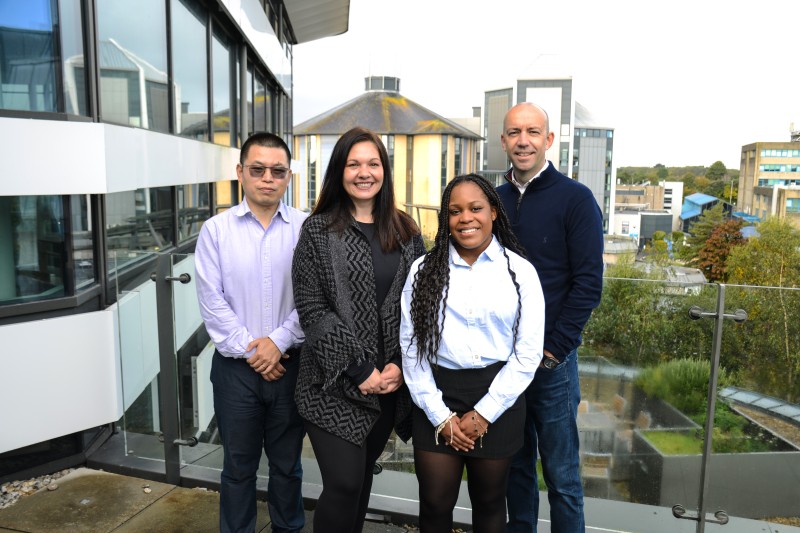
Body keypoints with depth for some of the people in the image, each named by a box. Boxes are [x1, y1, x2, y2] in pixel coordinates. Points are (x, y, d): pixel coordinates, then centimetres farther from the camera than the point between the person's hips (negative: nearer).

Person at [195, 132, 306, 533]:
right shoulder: (216, 230, -1)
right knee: (238, 465, 15)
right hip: (236, 366, 0)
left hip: (290, 362, 0)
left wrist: (279, 341, -13)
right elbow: (211, 300, -4)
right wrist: (248, 349, -9)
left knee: (287, 462, 16)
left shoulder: (306, 228, -3)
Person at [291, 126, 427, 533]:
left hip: (391, 382, 3)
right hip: (335, 383, -3)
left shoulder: (405, 232, 7)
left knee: (363, 476, 16)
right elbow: (312, 310, -9)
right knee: (344, 484, -5)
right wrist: (359, 369, -14)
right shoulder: (318, 230, -3)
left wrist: (400, 365, -8)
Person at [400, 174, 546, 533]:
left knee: (489, 502, 17)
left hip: (497, 399, 0)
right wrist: (439, 415, -7)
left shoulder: (521, 271, -1)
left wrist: (484, 413, -8)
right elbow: (411, 346, -2)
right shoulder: (424, 270, 0)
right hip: (437, 399, 0)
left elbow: (528, 353, -4)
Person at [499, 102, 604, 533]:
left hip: (551, 358, -4)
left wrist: (554, 348, -13)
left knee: (561, 473, 7)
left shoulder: (575, 198, -5)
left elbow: (588, 283, -9)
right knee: (515, 462, 17)